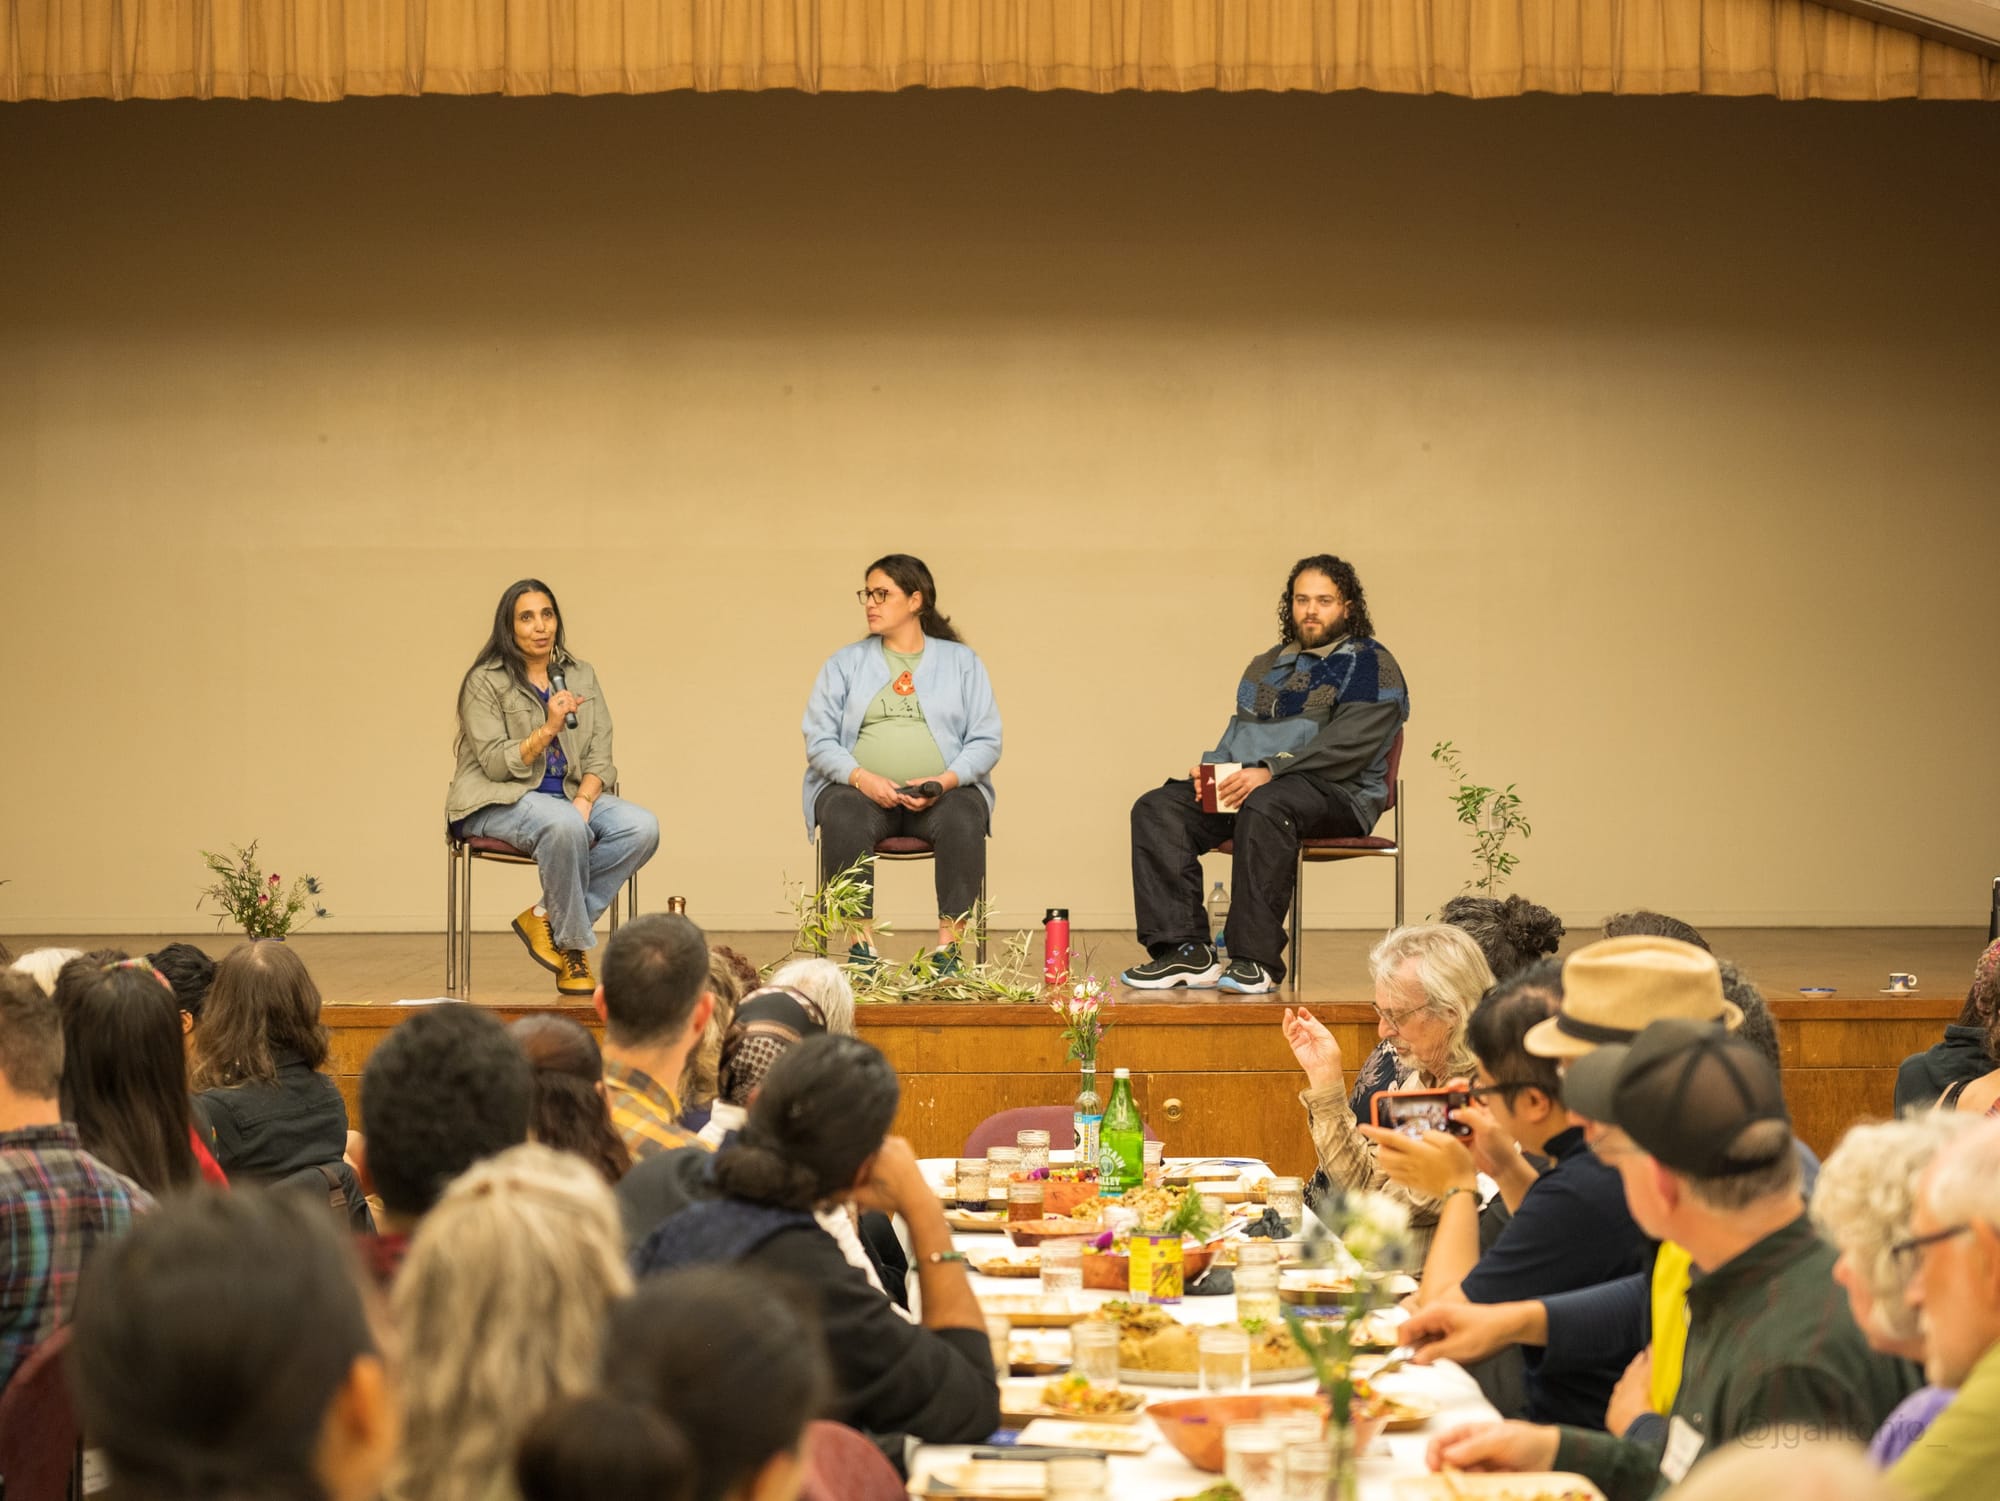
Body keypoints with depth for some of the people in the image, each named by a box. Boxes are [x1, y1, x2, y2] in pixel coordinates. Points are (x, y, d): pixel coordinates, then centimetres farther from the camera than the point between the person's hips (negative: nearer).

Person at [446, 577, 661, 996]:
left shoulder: (580, 676, 11)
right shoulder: (485, 681, -5)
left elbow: (600, 758, 6)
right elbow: (496, 763, -13)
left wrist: (584, 800, -14)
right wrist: (549, 729, -24)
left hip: (569, 794, 6)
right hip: (500, 801, -6)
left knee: (642, 828, -23)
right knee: (563, 825, -39)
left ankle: (546, 917, -16)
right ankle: (572, 948, -20)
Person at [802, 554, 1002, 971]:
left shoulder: (962, 662, 12)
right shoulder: (845, 663, 13)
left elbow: (986, 741, 4)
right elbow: (819, 740, 5)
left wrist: (945, 781, -15)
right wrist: (862, 778, -14)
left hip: (944, 792, 0)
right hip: (861, 790, 0)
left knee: (964, 821, -35)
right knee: (843, 821, -35)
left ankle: (948, 945, -32)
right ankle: (862, 943, -33)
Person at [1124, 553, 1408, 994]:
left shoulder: (1370, 665, 2)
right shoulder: (1266, 666, 26)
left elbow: (1348, 746, -12)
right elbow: (1237, 734, 25)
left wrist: (1269, 772, -22)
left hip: (1336, 793, -7)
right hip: (1244, 785, 7)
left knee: (1264, 807, -40)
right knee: (1157, 809, -16)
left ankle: (1256, 961, -38)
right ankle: (1186, 951, -26)